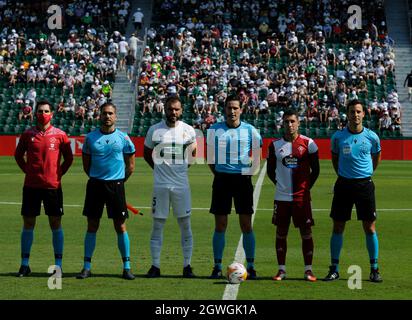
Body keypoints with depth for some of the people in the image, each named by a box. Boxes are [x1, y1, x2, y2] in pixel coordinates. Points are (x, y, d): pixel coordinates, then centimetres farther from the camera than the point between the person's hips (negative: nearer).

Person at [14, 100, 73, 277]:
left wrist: (59, 173, 1)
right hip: (31, 185, 1)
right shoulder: (28, 134, 3)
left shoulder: (60, 135, 0)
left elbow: (69, 158, 8)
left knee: (56, 224, 2)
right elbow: (18, 155, 15)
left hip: (53, 186, -1)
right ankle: (24, 264, 11)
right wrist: (27, 170, 6)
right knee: (28, 223, 4)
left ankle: (58, 264, 9)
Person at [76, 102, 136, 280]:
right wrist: (97, 178, 7)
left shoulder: (123, 138, 1)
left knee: (120, 227, 0)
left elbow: (130, 166, 8)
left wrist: (119, 180, 5)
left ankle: (127, 267, 6)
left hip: (116, 185, -1)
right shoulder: (91, 138, 4)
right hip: (95, 185, 1)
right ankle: (87, 267, 8)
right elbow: (86, 164, 12)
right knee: (92, 226, 3)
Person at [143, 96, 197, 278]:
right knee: (157, 225, 2)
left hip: (181, 184, 0)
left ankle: (187, 265, 10)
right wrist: (159, 169, 7)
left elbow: (193, 153, 18)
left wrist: (183, 167, 8)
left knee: (185, 225, 2)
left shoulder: (188, 131, 2)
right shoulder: (154, 130, 1)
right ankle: (155, 266, 8)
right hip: (160, 184, 0)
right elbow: (147, 153, 14)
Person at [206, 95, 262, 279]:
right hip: (222, 179, 1)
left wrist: (250, 172, 5)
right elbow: (210, 157, 13)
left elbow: (257, 155, 11)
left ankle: (250, 266, 5)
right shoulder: (214, 130, 3)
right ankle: (217, 267, 6)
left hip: (243, 179, -1)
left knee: (246, 225, -1)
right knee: (220, 224, 1)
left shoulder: (250, 131, 1)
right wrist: (216, 173, 7)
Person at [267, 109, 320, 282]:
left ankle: (308, 270, 5)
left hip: (301, 196, -2)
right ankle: (281, 269, 12)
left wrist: (307, 186, 1)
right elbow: (270, 170, 12)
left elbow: (315, 170, 4)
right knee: (281, 233, 5)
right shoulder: (275, 145, 3)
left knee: (306, 232, -1)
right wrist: (279, 183, 5)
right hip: (281, 196, 2)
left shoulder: (308, 143, -2)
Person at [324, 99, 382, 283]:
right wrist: (341, 174, 11)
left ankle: (374, 269, 9)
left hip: (364, 184, 0)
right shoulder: (338, 137, -1)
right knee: (338, 227, 2)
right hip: (344, 184, 0)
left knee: (370, 228, 0)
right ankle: (334, 269, 9)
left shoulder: (372, 137, -2)